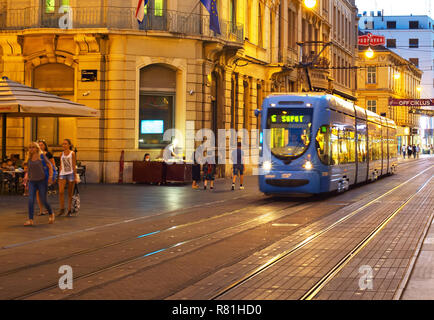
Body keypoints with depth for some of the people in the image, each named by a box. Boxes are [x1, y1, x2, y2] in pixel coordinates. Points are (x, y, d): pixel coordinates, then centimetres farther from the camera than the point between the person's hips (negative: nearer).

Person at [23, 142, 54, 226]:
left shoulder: (42, 157, -4)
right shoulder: (29, 159, 9)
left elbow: (50, 167, -2)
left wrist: (50, 177, -13)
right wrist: (26, 177, 5)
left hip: (42, 181, -4)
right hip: (32, 181, 4)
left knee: (44, 200, 0)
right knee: (30, 200, -9)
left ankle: (51, 214, 27)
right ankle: (30, 220, -8)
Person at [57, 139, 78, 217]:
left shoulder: (72, 153, 1)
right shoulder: (61, 154, 11)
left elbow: (74, 166, -1)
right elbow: (61, 166, 15)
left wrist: (75, 177, -6)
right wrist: (59, 176, 11)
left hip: (70, 173, -3)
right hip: (62, 174, 3)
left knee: (70, 193, 2)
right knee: (61, 192, -13)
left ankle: (69, 211, 9)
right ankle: (62, 209, -2)